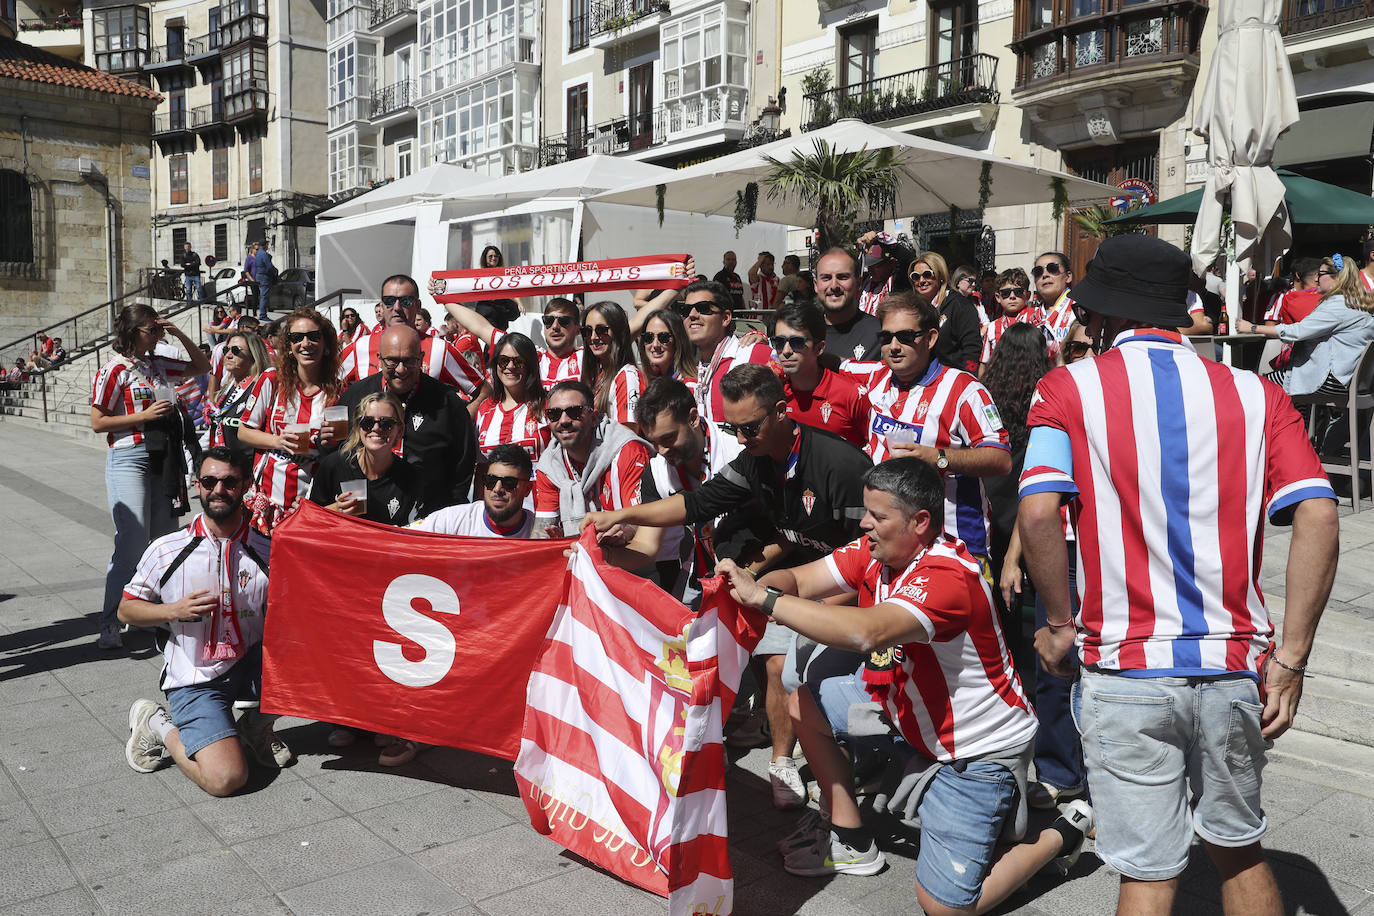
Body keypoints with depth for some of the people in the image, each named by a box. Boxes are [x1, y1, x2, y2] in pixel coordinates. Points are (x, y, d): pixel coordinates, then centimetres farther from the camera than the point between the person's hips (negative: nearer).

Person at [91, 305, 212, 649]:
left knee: (164, 540, 10)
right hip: (129, 460, -7)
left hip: (163, 460, 7)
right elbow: (97, 422, -9)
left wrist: (178, 334, 7)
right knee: (133, 544, -12)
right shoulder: (114, 370, -8)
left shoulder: (158, 365, 10)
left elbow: (201, 366, 21)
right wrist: (144, 415, -16)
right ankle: (110, 624, -4)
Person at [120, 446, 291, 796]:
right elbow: (126, 610, 5)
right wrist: (175, 610, -14)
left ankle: (257, 724, 3)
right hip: (194, 681, -3)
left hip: (250, 671, 3)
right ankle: (157, 723, 9)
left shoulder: (266, 552, -2)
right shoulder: (166, 550, -4)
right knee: (226, 778, -22)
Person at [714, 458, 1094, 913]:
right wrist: (751, 586, -31)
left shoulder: (948, 576, -32)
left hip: (979, 748, -8)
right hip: (914, 715, 8)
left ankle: (1063, 834, 15)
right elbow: (797, 581, -8)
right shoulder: (875, 551, -7)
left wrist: (765, 600, -42)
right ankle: (851, 841, 15)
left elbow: (867, 632, -46)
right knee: (803, 698, 1)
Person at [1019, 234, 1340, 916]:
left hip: (1127, 666, -3)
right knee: (1241, 852, 24)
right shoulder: (1255, 394, 5)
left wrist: (1060, 623, -4)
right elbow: (1318, 516, -6)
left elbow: (1038, 512, -18)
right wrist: (1290, 660, -3)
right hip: (1235, 667, 4)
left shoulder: (1070, 388, -4)